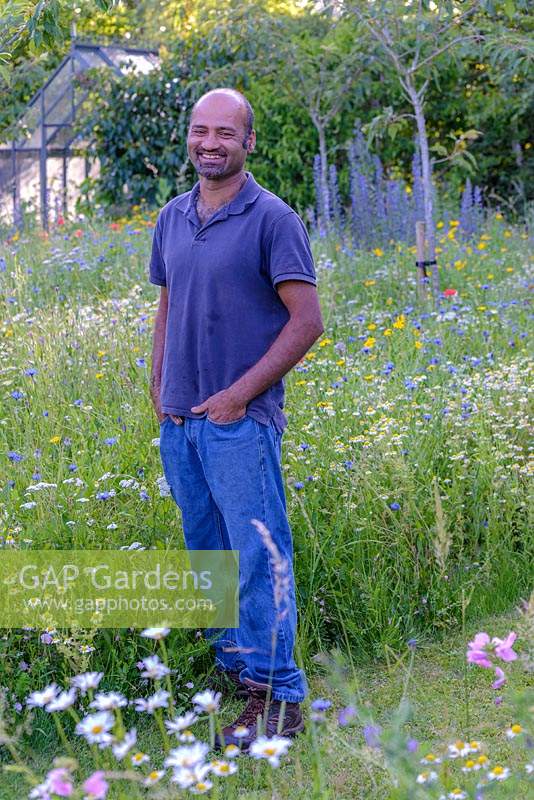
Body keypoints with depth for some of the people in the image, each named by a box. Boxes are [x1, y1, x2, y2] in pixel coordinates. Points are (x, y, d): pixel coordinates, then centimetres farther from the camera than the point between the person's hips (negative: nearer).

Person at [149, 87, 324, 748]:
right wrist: (158, 388, 8)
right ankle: (232, 663, 30)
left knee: (259, 559, -4)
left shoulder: (272, 219, -8)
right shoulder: (172, 217, 11)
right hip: (178, 420, 7)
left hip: (241, 421, -6)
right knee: (206, 552, 15)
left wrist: (239, 394, -14)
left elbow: (306, 321, -11)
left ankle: (277, 696, 5)